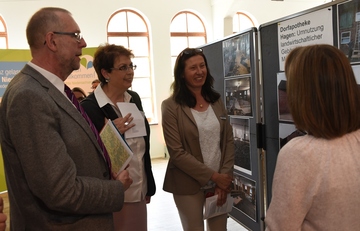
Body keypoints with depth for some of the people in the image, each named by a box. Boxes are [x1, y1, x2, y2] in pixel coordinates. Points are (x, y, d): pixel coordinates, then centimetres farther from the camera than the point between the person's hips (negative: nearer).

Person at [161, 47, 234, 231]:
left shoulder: (216, 101, 6)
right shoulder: (171, 106, -9)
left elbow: (229, 141, 5)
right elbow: (177, 152, -14)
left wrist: (224, 176, -6)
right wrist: (213, 176, -14)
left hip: (220, 182, 4)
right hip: (189, 185, -4)